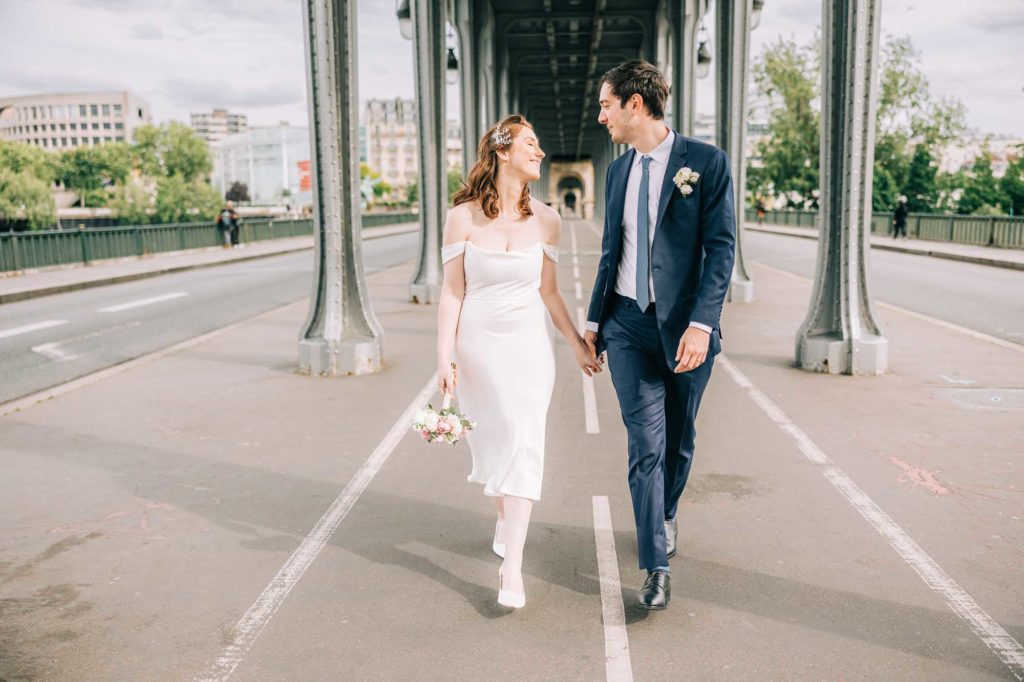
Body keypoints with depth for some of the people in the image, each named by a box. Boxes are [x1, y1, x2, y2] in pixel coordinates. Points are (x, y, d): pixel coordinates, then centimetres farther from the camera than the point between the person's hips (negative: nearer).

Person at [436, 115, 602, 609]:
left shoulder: (545, 220, 0)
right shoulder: (463, 217, -6)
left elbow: (549, 291, 8)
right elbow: (452, 292, -4)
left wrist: (577, 343, 10)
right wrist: (444, 356, -8)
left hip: (529, 344, 1)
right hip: (478, 343, 0)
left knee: (524, 444, -7)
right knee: (489, 440, 13)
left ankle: (512, 568, -4)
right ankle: (504, 517, 43)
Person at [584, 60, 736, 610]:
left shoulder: (705, 162, -5)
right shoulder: (617, 173, 11)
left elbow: (722, 248, -10)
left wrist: (701, 323, -20)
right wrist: (594, 321, 14)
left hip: (685, 328, -3)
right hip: (628, 324, 3)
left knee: (678, 440, 13)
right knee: (646, 445, -3)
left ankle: (665, 516, 41)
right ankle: (657, 567, 4)